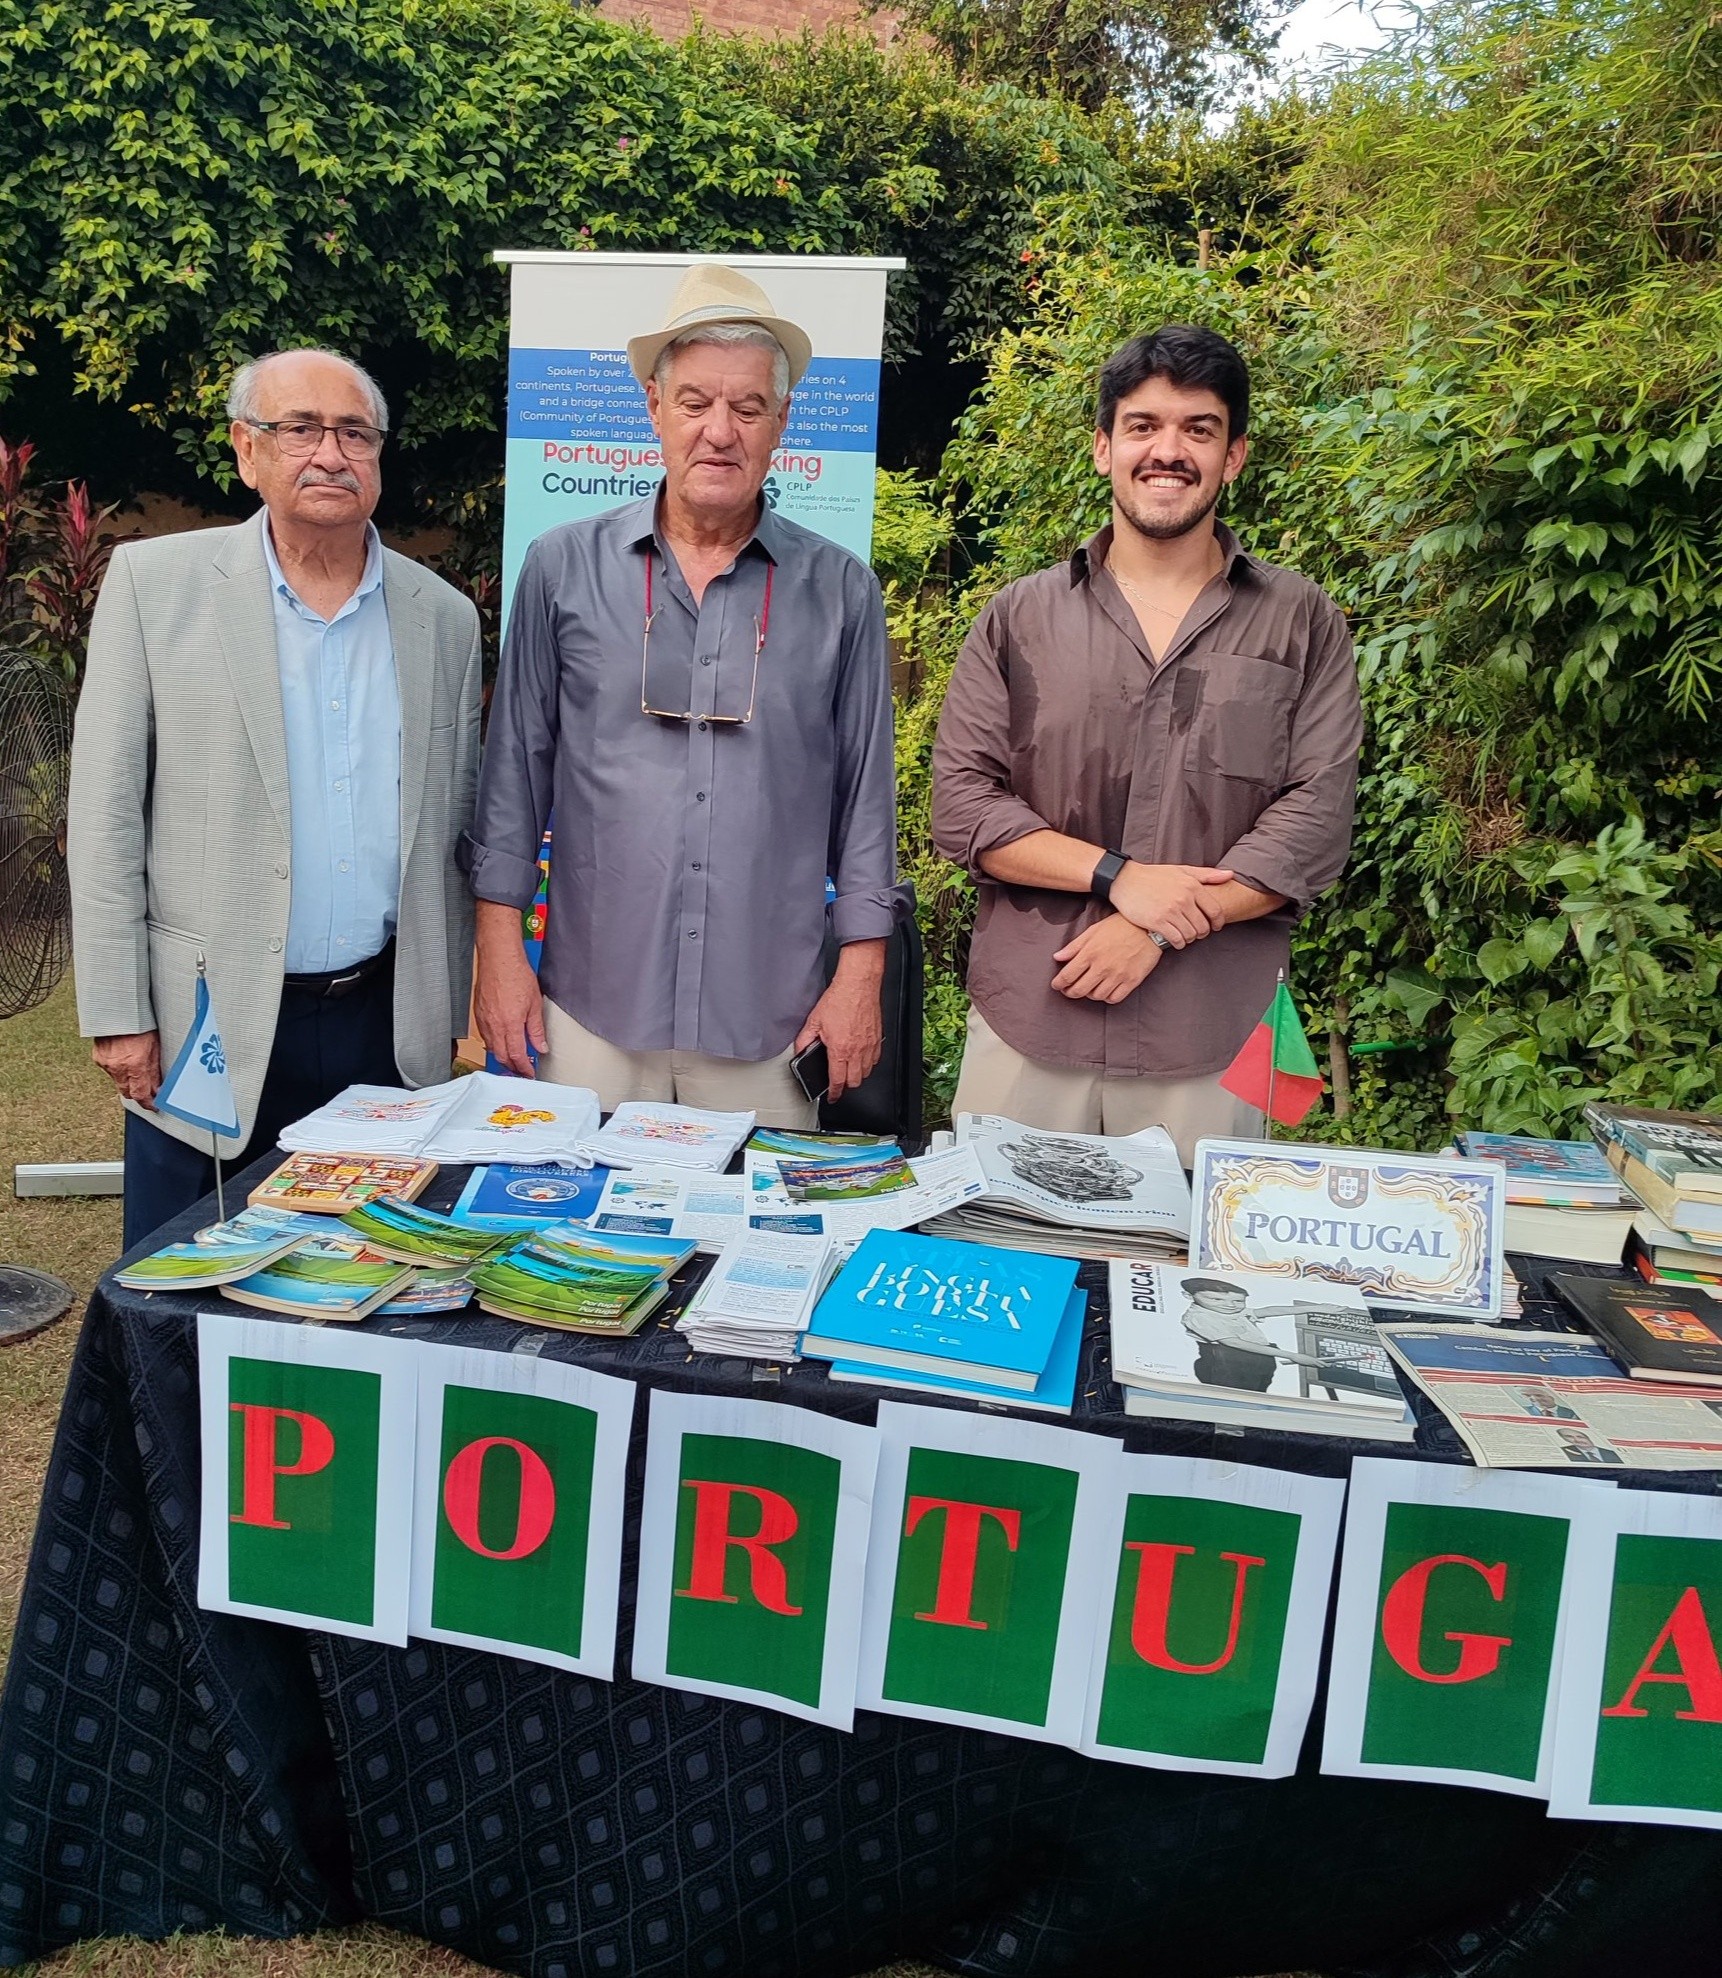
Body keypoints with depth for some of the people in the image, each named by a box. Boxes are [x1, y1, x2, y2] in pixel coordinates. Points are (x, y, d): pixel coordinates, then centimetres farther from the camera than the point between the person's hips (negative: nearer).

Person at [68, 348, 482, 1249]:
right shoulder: (154, 581, -1)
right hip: (209, 1026, -2)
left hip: (384, 1026, 2)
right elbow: (106, 811, -2)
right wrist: (118, 1014, -6)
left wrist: (444, 1022, 10)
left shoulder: (444, 617, 6)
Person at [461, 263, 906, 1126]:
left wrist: (861, 972, 1)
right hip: (590, 1005, 0)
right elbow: (516, 766, 5)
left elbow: (866, 790, 5)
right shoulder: (563, 568, 3)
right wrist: (500, 946, 1)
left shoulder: (840, 592, 4)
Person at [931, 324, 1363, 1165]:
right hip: (1023, 1024, 1)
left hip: (1210, 1039, 0)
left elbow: (1314, 823, -2)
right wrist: (1117, 875, -12)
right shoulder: (1021, 616, 8)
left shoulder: (1300, 624, 7)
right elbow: (962, 804, 0)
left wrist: (1159, 932, -12)